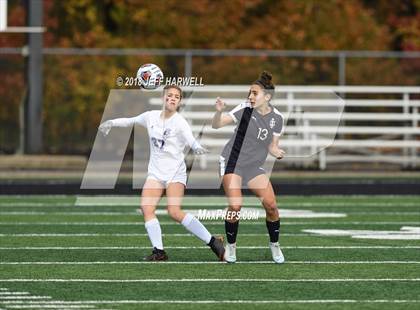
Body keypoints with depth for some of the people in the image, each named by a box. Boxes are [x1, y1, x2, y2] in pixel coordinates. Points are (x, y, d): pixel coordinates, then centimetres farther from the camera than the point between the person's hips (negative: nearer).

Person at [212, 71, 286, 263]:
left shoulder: (277, 118, -2)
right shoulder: (245, 109, -11)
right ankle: (230, 246, 3)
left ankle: (274, 245, 15)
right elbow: (216, 125, -11)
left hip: (254, 166, 3)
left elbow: (272, 146, 6)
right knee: (235, 205, -20)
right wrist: (219, 112, -32)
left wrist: (277, 152, -17)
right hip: (232, 162, -3)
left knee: (271, 205, -9)